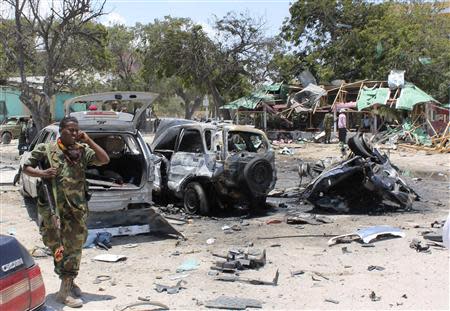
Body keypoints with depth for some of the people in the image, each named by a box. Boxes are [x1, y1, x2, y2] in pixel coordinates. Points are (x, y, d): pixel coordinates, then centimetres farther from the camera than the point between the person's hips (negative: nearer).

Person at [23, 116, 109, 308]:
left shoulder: (82, 150, 6)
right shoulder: (45, 150, -1)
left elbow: (104, 160, -2)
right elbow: (26, 168, 6)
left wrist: (88, 140, -7)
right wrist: (42, 173, -14)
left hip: (77, 208, 4)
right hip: (54, 208, -4)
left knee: (75, 246, 12)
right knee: (59, 248, -3)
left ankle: (69, 283, 31)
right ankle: (65, 291, 3)